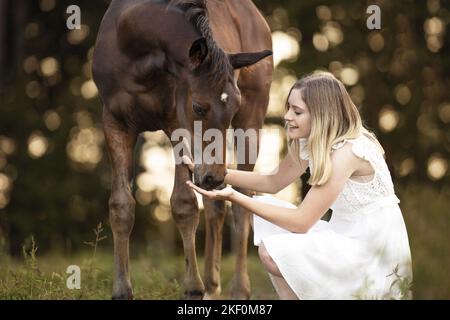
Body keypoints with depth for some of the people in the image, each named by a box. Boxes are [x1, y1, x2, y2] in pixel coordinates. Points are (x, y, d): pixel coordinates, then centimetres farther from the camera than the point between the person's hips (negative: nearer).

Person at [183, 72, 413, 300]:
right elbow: (274, 182, 17)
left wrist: (234, 197, -24)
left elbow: (300, 222, -23)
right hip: (346, 235, 9)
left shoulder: (346, 151, -24)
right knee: (265, 214, 6)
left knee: (273, 253, -20)